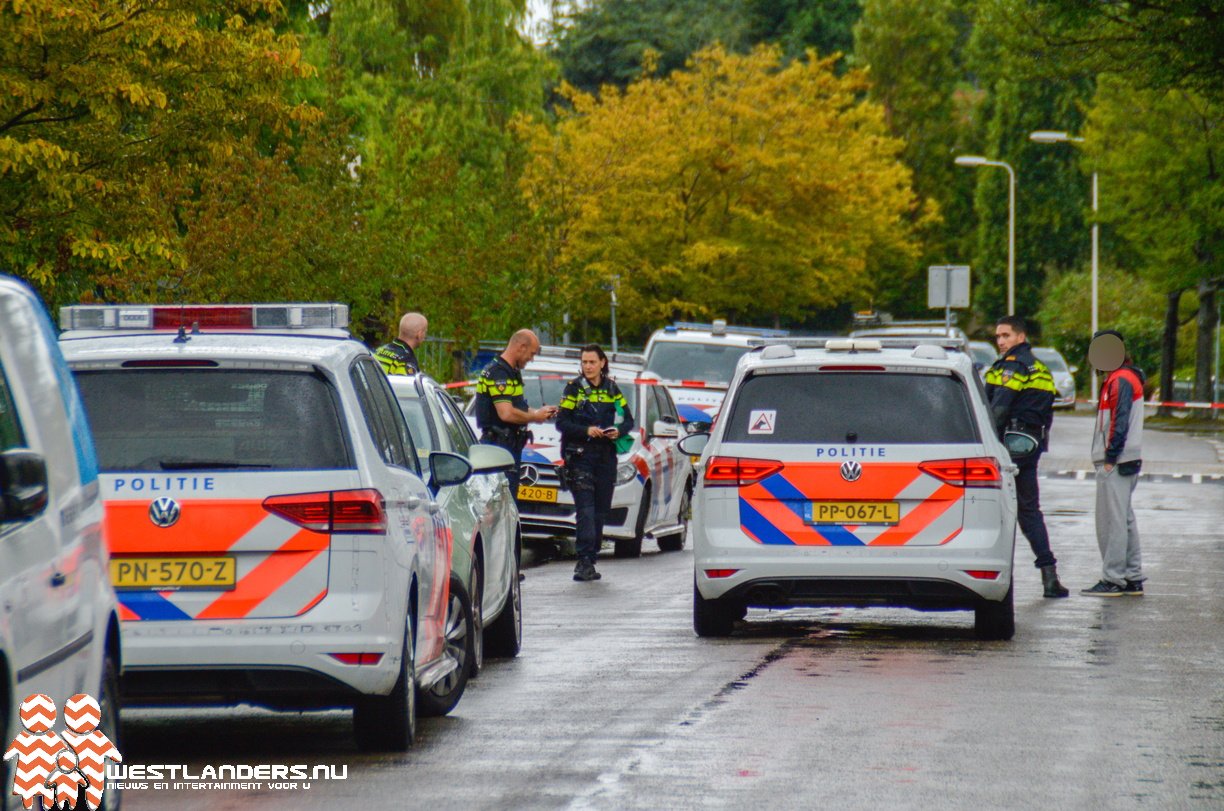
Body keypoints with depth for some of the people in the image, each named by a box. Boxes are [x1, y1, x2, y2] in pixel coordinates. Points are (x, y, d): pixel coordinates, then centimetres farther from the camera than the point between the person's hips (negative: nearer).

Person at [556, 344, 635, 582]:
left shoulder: (612, 389, 12)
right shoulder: (574, 388, 2)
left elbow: (628, 419, 15)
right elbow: (561, 422, -4)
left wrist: (619, 431, -7)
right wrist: (586, 430, -18)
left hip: (606, 457, 4)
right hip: (580, 457, -4)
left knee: (601, 511, 4)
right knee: (586, 510, -14)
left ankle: (589, 562, 11)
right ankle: (585, 561, -19)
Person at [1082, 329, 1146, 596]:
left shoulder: (1120, 381, -13)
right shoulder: (1129, 378, 19)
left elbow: (1120, 423, -19)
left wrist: (1110, 459, -18)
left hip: (1116, 463, -10)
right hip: (1127, 462, 10)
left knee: (1111, 521, -7)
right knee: (1125, 519, 13)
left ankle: (1113, 580, -6)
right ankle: (1133, 579, 17)